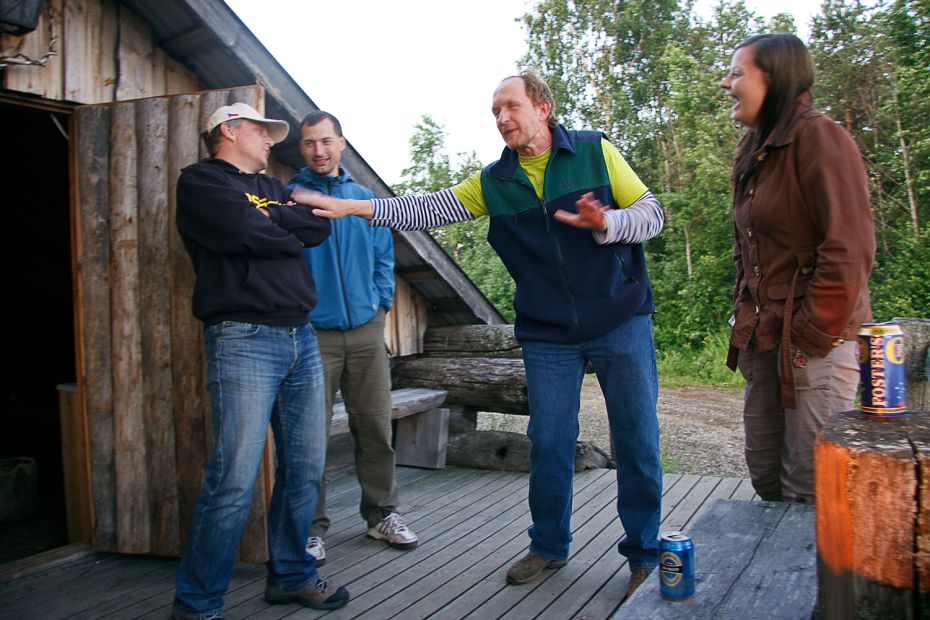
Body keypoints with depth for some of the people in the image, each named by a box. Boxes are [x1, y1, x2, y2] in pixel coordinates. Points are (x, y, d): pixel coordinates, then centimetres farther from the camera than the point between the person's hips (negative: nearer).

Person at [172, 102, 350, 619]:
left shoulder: (272, 188, 24)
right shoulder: (201, 180, 4)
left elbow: (320, 225, 7)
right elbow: (245, 230, -14)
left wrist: (269, 218, -4)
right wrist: (289, 234, 4)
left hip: (301, 337, 7)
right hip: (244, 338, -7)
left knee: (306, 469, 9)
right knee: (235, 481, -9)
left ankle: (291, 575, 25)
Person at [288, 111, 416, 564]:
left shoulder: (364, 196, 14)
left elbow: (384, 255, 18)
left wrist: (381, 301, 6)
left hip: (366, 329, 4)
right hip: (312, 333, -3)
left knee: (376, 426, 8)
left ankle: (381, 513, 24)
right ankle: (312, 527, 14)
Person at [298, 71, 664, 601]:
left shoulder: (596, 152, -2)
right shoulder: (493, 183, 5)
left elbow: (651, 213, -3)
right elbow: (426, 210, 1)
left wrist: (605, 223, -23)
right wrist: (354, 207, -7)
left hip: (621, 323, -2)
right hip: (548, 334, 2)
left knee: (637, 439, 4)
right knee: (549, 442, 7)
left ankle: (644, 552, 21)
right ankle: (549, 546, 27)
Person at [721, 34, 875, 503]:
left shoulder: (818, 138, -11)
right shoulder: (754, 152, 17)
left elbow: (849, 250, -18)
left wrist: (812, 337, -17)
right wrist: (746, 317, 13)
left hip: (813, 343, -8)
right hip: (764, 341, 8)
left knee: (809, 491, -3)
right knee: (765, 478, 13)